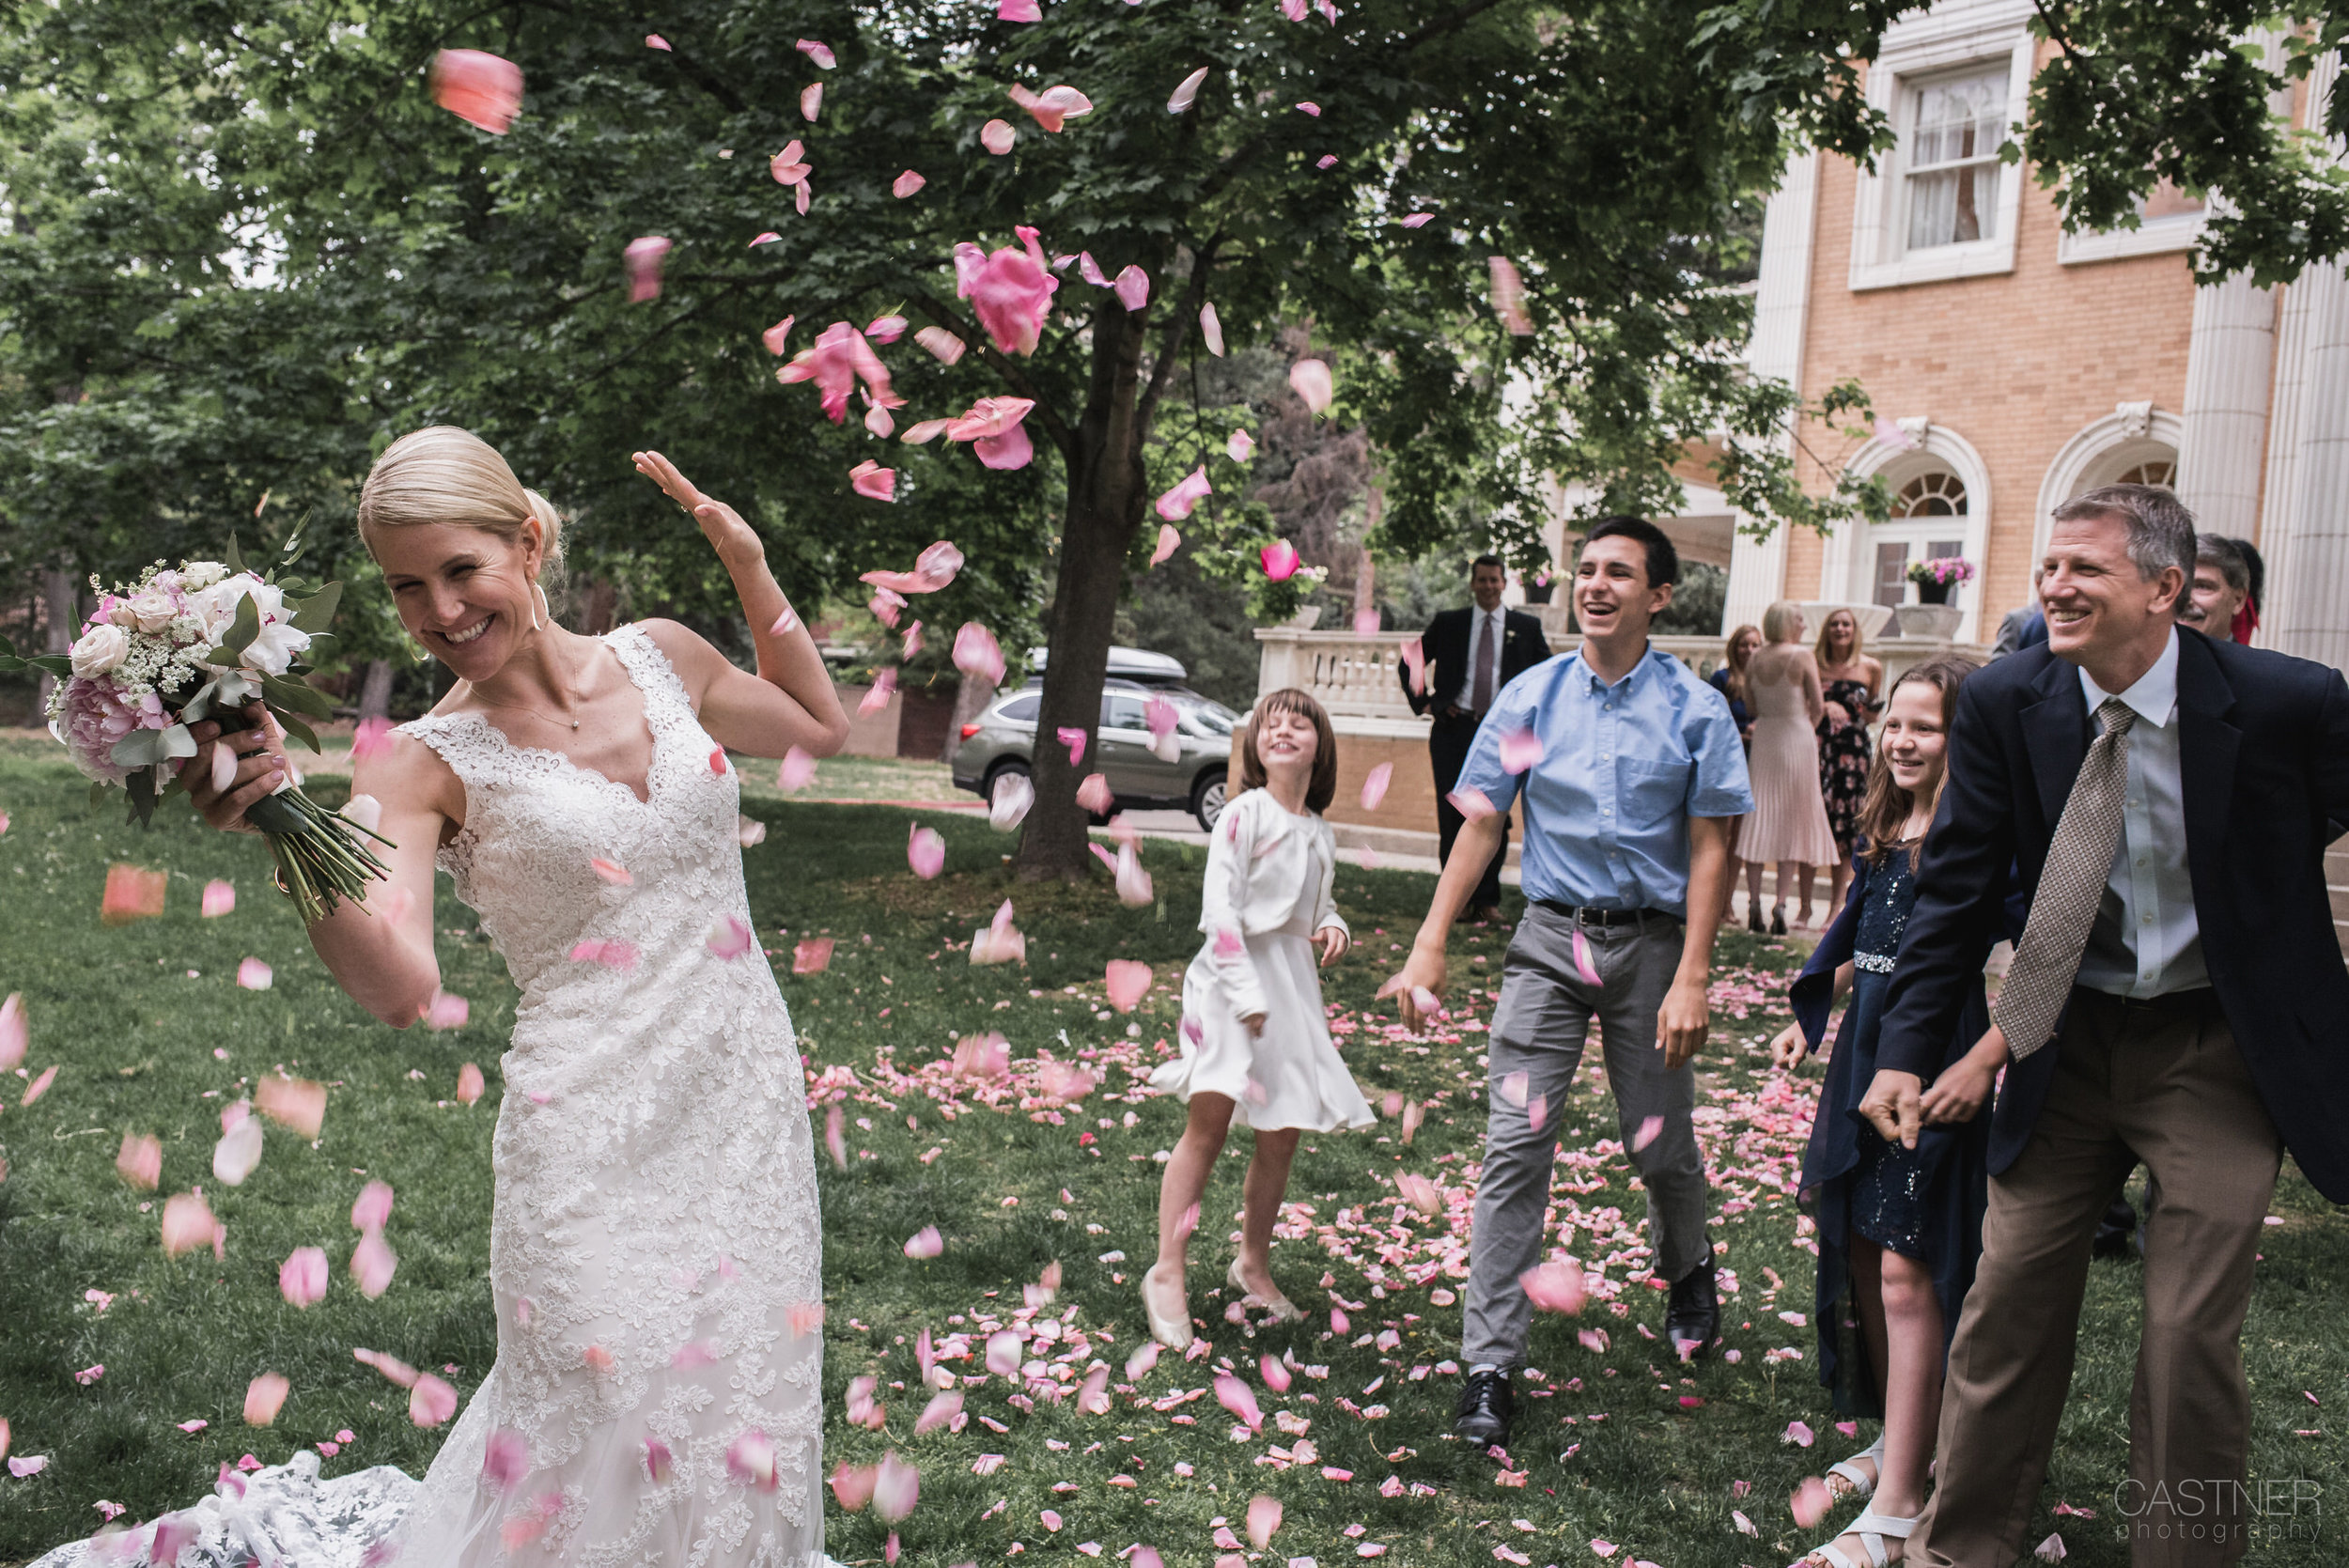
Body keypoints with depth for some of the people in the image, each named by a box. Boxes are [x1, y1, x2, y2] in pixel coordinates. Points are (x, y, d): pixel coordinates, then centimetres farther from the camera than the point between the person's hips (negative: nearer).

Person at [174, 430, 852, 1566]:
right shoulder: (426, 764, -7)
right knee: (620, 1420, 0)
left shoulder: (658, 656, 3)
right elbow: (399, 987, -21)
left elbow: (820, 725, 21)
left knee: (750, 1397, 14)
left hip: (749, 1098, 4)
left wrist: (748, 568, 11)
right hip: (596, 1134, -4)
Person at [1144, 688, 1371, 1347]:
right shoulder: (1244, 815, -6)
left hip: (1293, 986, 6)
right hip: (1231, 978, -6)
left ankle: (1253, 1264, 25)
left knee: (1282, 1133, 7)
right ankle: (1168, 1273, -6)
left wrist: (1334, 928, 2)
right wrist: (1247, 996, -18)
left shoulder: (1321, 835, 12)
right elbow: (1219, 909, -12)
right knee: (1210, 1121, -12)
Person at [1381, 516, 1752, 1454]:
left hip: (1650, 943, -1)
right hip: (1551, 937, 1)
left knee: (1659, 1146, 9)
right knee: (1515, 1142, -6)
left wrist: (1691, 980, -10)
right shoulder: (1533, 697, 3)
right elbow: (1482, 824, 4)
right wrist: (1429, 945, 0)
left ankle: (1686, 1269, 45)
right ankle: (1490, 1365, 1)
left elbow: (1708, 849, -3)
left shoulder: (1694, 709, -3)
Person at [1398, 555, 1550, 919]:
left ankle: (1487, 898, 9)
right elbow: (1408, 666, 16)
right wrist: (1425, 702, 5)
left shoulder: (1527, 627, 8)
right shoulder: (1447, 623, 9)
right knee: (1452, 816, -1)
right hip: (1454, 729, 0)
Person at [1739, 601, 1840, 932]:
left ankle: (1755, 904, 4)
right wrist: (1808, 724, 11)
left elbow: (1750, 706, 4)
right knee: (1793, 821, 3)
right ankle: (1781, 903, -3)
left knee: (1759, 819, 7)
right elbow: (1817, 706, -8)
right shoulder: (1802, 655, -9)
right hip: (1796, 740, -4)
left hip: (1763, 739, 4)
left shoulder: (1755, 659, 3)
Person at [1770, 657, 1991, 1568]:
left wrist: (1983, 1057, -28)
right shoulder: (1882, 830, 10)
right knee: (1862, 1252, 15)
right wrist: (1811, 1017, 22)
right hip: (1867, 1056, 8)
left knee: (1906, 1270, -7)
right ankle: (1899, 1439, 34)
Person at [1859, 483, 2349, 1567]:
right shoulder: (2006, 703, -9)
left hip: (2219, 1049, -2)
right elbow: (1957, 887, -3)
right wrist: (1909, 1050, -8)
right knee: (2007, 1301, 8)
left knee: (2190, 1336, 0)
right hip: (2069, 1041, 3)